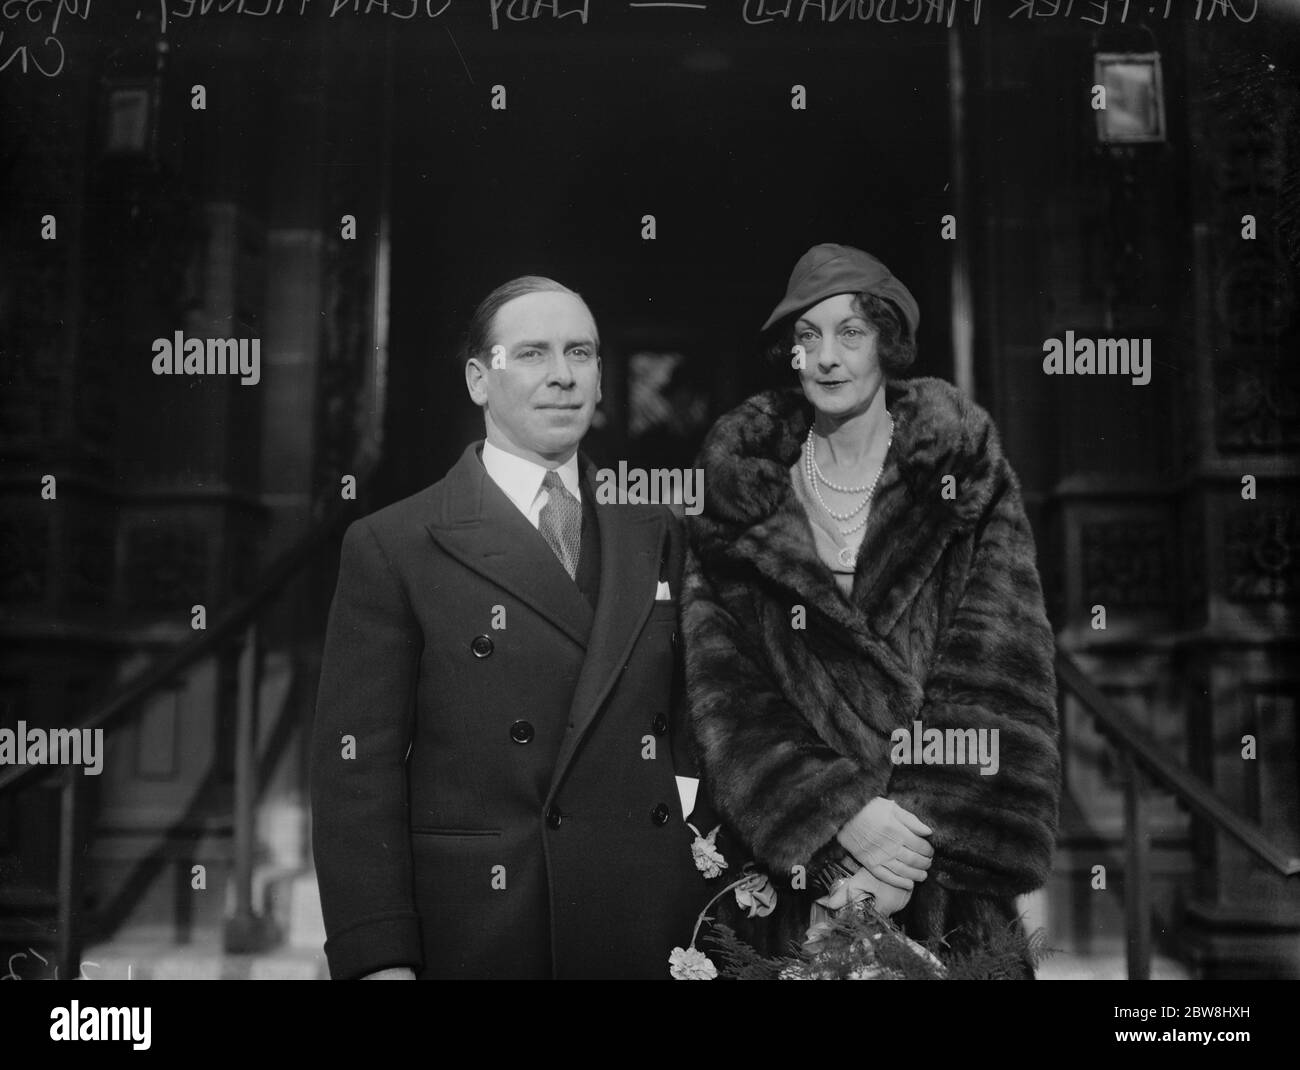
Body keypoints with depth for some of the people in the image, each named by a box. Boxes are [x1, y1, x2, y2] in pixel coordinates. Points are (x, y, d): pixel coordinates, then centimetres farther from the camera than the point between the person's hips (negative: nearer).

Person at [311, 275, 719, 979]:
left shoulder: (656, 536, 8)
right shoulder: (391, 547, -4)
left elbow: (691, 728, 13)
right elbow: (358, 773, -7)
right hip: (478, 942, -3)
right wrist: (382, 961, -13)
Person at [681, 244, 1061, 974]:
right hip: (791, 867, 1)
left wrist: (920, 852, -17)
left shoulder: (964, 475, -3)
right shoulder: (743, 487, 0)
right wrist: (839, 816, -17)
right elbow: (725, 684, -5)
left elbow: (995, 681, -9)